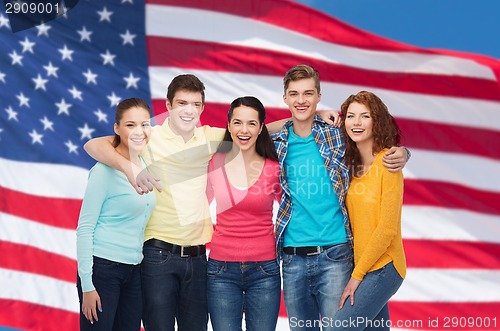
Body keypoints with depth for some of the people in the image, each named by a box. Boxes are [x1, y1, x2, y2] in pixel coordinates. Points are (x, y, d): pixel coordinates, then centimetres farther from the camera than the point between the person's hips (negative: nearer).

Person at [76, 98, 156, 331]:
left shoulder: (146, 166, 9)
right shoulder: (105, 170, -11)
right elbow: (84, 228, -12)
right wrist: (87, 285, -15)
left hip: (133, 270, 7)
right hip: (102, 268, -7)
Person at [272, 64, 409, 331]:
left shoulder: (339, 136, 0)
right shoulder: (276, 144, 5)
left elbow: (380, 150, 11)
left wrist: (400, 155, -8)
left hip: (333, 256, -2)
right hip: (292, 258, 2)